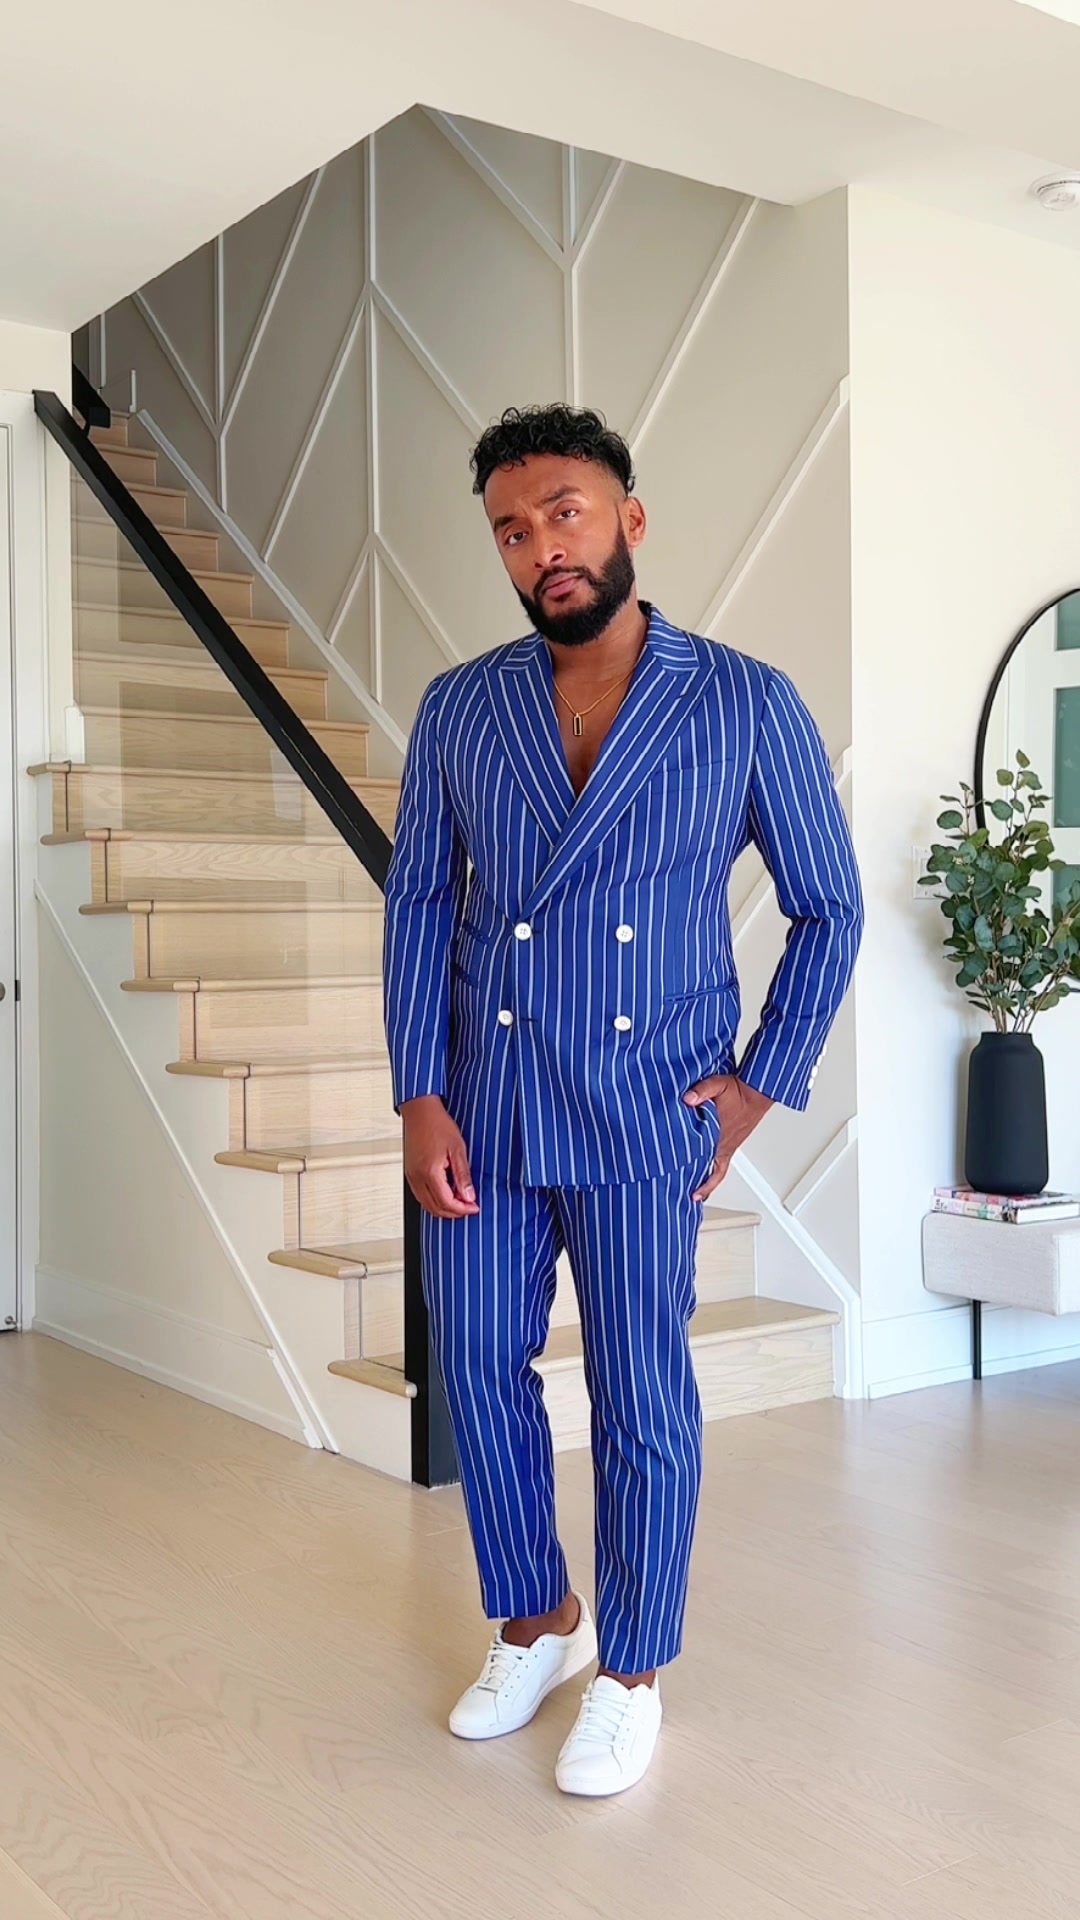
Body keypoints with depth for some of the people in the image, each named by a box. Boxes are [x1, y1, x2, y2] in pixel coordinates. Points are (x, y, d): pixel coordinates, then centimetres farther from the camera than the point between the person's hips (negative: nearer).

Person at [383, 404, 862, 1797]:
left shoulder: (746, 706, -5)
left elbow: (827, 910, 2)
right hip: (479, 1111, 3)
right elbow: (418, 905, 4)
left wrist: (763, 1082, -4)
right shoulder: (458, 710, 2)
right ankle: (535, 1622, 34)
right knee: (479, 1371, 11)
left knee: (642, 1402, 5)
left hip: (646, 1113, -3)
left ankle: (633, 1670, 26)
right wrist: (420, 1100, -3)